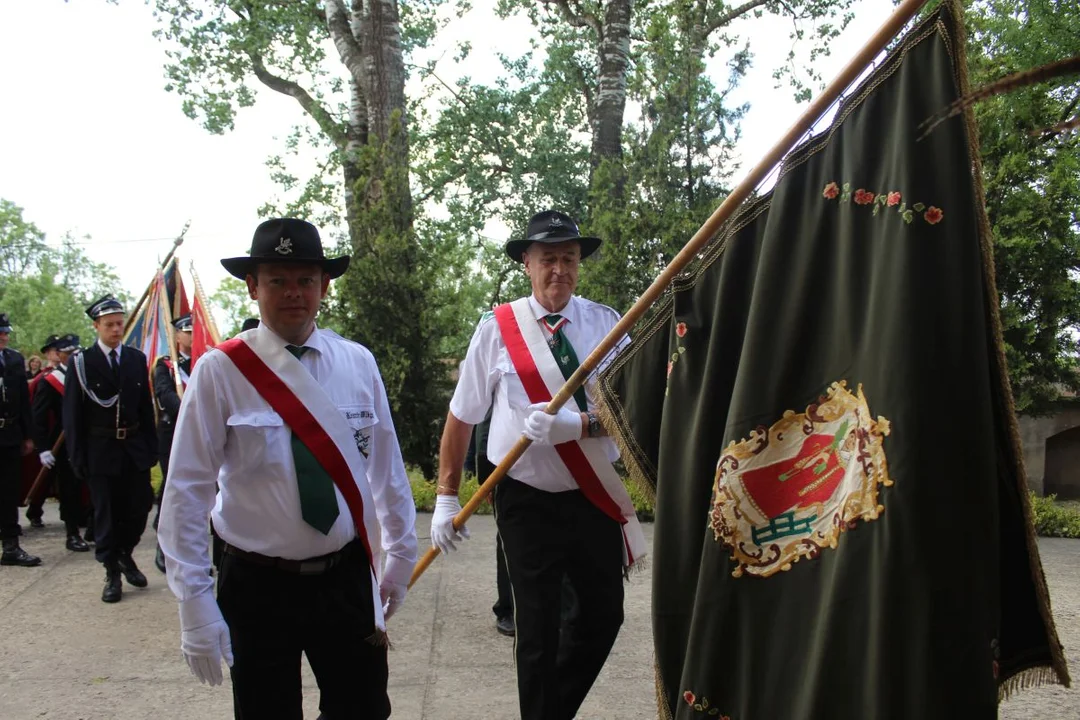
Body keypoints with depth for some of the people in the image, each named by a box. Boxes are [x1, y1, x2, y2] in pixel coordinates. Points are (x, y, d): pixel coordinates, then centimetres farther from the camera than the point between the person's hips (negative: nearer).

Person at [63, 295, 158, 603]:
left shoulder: (137, 358, 6)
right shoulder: (80, 362, -4)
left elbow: (146, 406, 8)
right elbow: (72, 414, -3)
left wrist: (152, 445, 5)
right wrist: (77, 456, -7)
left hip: (135, 447, 3)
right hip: (100, 449, -3)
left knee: (139, 507, 6)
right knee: (106, 513, 5)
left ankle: (125, 554, 31)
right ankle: (112, 573, 18)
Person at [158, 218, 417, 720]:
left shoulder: (358, 363, -3)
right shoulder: (219, 371, -11)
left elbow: (385, 465, 6)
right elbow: (186, 492, -10)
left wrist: (401, 553, 13)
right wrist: (194, 603, -10)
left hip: (347, 579, 3)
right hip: (258, 585, -2)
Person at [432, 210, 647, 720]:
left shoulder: (606, 323, -1)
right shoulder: (497, 327, -6)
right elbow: (462, 415, -2)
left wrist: (578, 424, -27)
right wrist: (446, 497, -3)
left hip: (596, 496, 3)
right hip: (528, 500, -3)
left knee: (604, 615, 15)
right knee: (537, 626, 5)